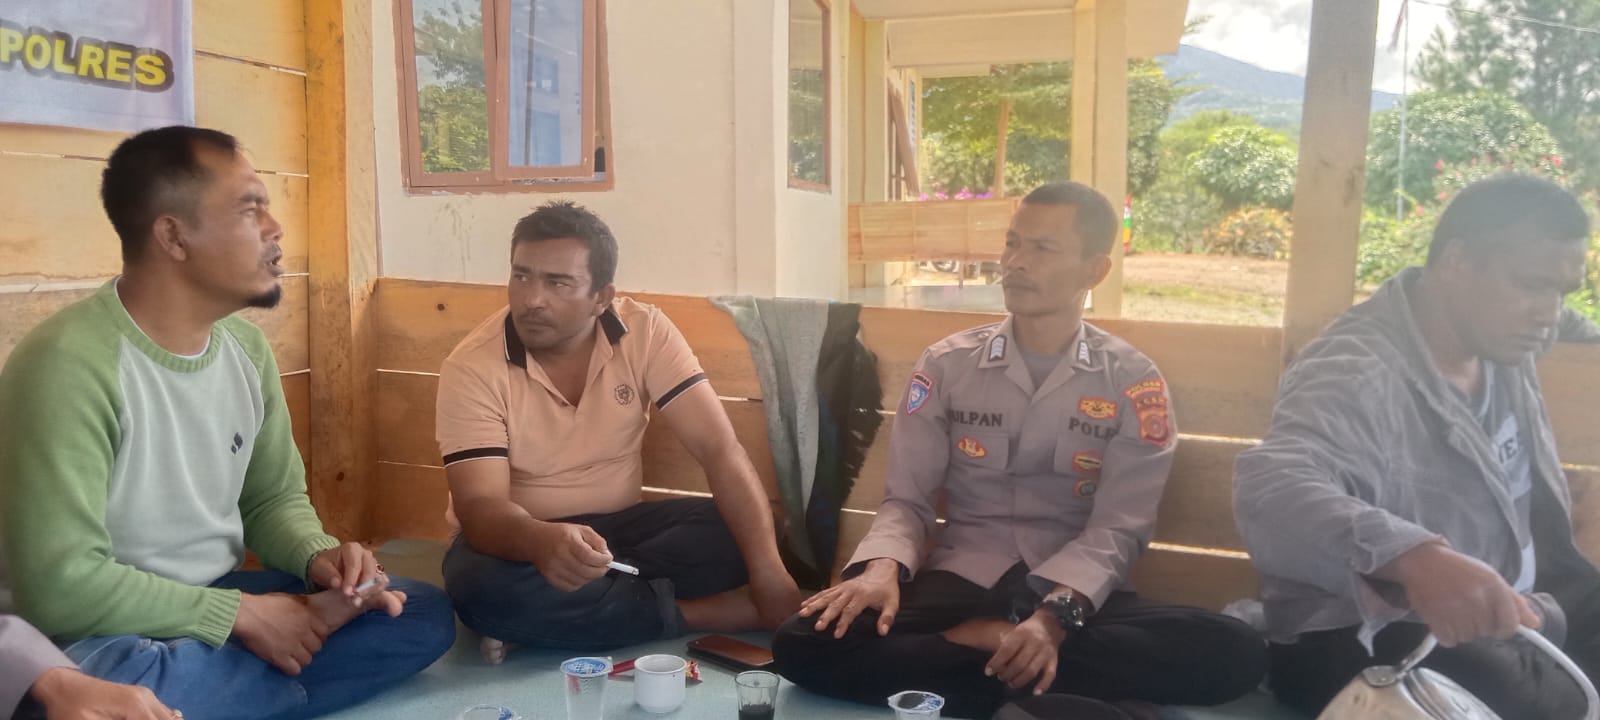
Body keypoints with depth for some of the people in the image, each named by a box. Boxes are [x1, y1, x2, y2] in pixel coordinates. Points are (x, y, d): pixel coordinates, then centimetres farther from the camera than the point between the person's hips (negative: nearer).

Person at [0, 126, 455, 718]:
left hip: (217, 604, 6)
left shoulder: (248, 348, 0)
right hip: (103, 633, -5)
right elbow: (59, 585, -27)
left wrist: (319, 557, -12)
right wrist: (242, 614, -21)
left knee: (425, 614, -5)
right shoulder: (68, 363, -23)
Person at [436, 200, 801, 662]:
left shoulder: (645, 333, -12)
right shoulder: (472, 368, -18)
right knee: (482, 585, -36)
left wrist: (767, 569, -29)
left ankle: (540, 617, -20)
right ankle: (699, 614, -22)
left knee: (735, 534, -21)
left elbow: (719, 448, -17)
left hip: (619, 527, 3)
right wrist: (542, 541, -50)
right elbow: (480, 506, -25)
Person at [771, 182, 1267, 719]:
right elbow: (906, 499, 2)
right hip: (962, 580, 0)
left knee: (1235, 652, -29)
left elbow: (1117, 528, -6)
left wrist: (1056, 614, -26)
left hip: (1076, 596, 0)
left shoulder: (1134, 384, 1)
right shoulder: (946, 365, 4)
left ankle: (975, 642, -23)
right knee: (803, 644, -26)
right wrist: (882, 568, -21)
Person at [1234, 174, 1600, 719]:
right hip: (1371, 639, -9)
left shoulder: (1502, 352, 5)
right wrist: (1413, 555, -59)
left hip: (1512, 605, 9)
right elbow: (1270, 491, -44)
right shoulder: (1357, 373, -25)